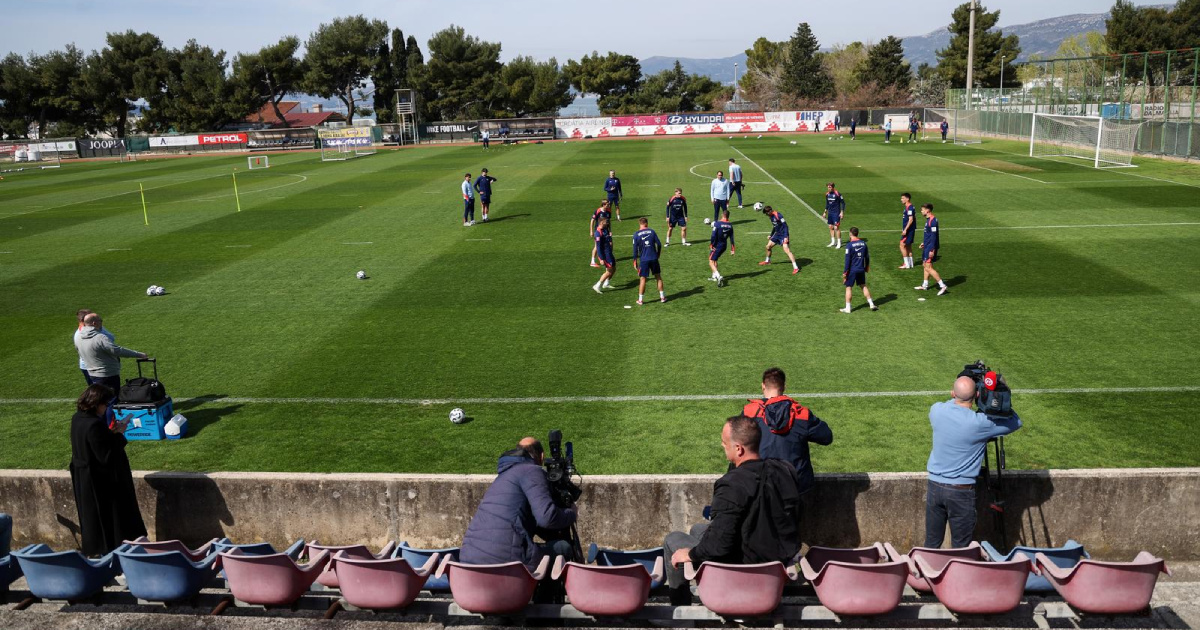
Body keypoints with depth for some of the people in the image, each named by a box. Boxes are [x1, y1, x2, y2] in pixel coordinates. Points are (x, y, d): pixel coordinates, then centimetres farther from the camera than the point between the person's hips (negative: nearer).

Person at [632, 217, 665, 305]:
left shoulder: (636, 234, -4)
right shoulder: (652, 231, 1)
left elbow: (635, 249, -5)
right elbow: (659, 244, 0)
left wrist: (635, 261, 2)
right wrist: (658, 255, 15)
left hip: (643, 260, -1)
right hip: (654, 258, 2)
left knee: (642, 279, 4)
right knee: (658, 277, 14)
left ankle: (640, 300, 7)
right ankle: (662, 297, 19)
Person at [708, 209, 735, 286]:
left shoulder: (717, 224, -16)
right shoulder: (730, 225, 1)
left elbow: (713, 236, -19)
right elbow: (731, 238, 3)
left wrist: (711, 245, -7)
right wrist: (732, 249, 8)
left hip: (716, 246, -6)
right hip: (724, 246, 6)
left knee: (711, 262, -2)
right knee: (715, 260, 25)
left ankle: (719, 276, -21)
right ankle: (714, 276, 30)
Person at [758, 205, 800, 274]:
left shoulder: (778, 215, -19)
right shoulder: (771, 217, 8)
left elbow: (785, 226, -21)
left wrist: (786, 237, -26)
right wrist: (771, 235, 27)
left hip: (783, 235, -9)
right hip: (777, 234, 9)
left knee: (786, 250, -21)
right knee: (768, 246, 17)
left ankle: (795, 267, -23)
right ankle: (767, 261, 43)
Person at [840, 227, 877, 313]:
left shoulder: (849, 245, -14)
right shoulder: (863, 243, 3)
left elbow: (847, 260, -14)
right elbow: (867, 257, 11)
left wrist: (845, 272, -9)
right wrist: (867, 267, 24)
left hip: (852, 270, -5)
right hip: (861, 269, 5)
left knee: (849, 287, 4)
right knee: (863, 286, 18)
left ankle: (847, 308, 6)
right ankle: (871, 304, 17)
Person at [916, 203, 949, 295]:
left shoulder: (933, 220, -19)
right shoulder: (928, 220, 11)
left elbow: (934, 236, -22)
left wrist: (932, 250, -24)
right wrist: (923, 242, 29)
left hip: (930, 248, -10)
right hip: (927, 246, 10)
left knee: (928, 267, -11)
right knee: (925, 265, 17)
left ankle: (943, 286, -10)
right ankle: (925, 285, 28)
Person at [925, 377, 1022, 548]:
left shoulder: (936, 410, -6)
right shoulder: (980, 423, -17)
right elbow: (1015, 422, -1)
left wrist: (955, 399, 13)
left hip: (934, 486, 4)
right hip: (961, 491, -4)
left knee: (931, 545, 14)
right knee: (960, 548, 10)